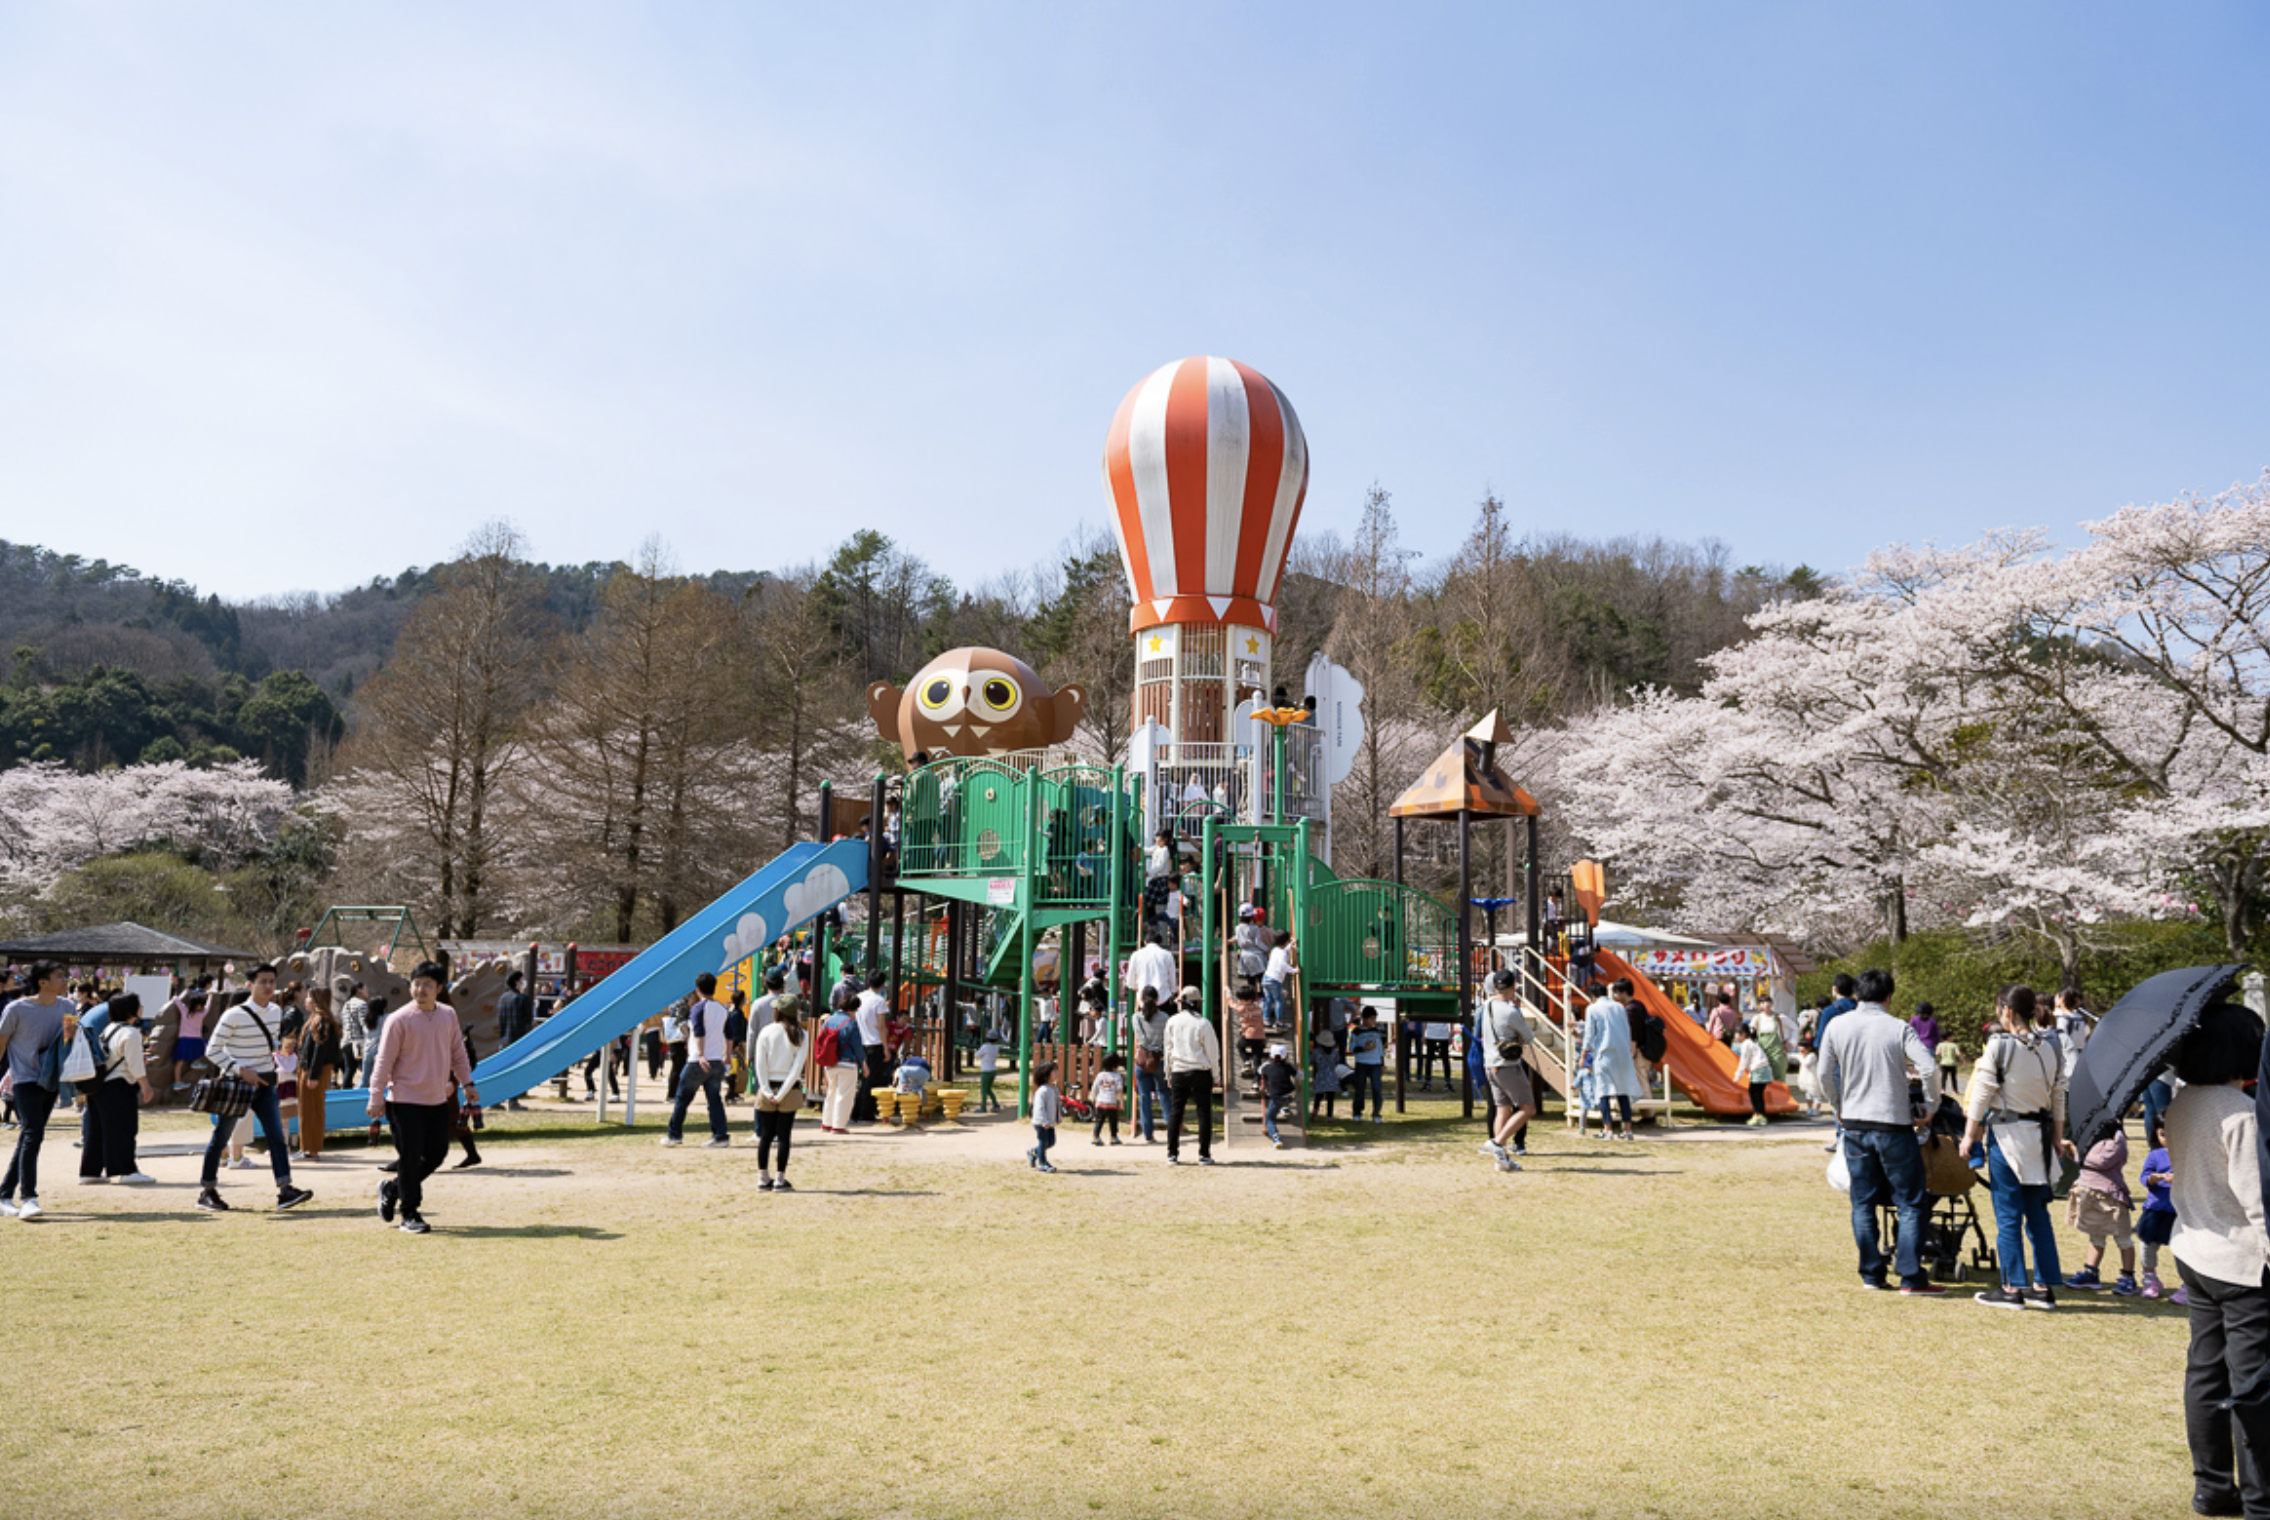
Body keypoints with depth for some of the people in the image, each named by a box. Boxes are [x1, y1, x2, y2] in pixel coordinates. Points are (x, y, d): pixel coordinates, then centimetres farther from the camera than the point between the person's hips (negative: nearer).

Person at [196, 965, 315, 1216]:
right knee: (221, 1137, 7)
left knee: (276, 1135, -4)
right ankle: (207, 1191, 20)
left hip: (264, 1083, 5)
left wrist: (279, 1048, 1)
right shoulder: (234, 1016, -14)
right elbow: (212, 1051, -11)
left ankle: (285, 1190, -8)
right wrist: (241, 1070, -18)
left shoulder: (276, 1012, 6)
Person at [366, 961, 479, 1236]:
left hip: (438, 1100, 6)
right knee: (410, 1158, -2)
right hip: (405, 1102, -6)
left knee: (436, 1154, 9)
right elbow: (384, 1061, -9)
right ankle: (409, 1214, 11)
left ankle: (392, 1188, 30)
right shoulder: (399, 1020, -10)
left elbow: (457, 1052, 17)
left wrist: (467, 1083, 15)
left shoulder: (448, 1015, 7)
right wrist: (376, 1098, -12)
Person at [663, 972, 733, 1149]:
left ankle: (675, 1135, 14)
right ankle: (721, 1136, -4)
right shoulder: (722, 1009, 12)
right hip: (717, 1061, 6)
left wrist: (700, 1055, -27)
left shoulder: (699, 1007, -7)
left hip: (700, 1062, -5)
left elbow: (699, 1033, -19)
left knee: (683, 1098, 8)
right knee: (715, 1099, 5)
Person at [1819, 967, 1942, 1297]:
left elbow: (1824, 1074, 4)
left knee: (1863, 1203, 11)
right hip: (1893, 1124, -3)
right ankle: (1912, 1278, 3)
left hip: (1854, 1124, 3)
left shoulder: (1838, 1026, 1)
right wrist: (1930, 1106, 0)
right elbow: (1929, 1068, -16)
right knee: (1910, 1203, 5)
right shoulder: (1898, 1028, -7)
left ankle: (1871, 1275, 14)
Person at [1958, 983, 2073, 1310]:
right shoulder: (2051, 1045, 4)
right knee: (2038, 1214, 12)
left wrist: (1969, 1135, -2)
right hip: (2039, 1135, 5)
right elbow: (2059, 1095, 10)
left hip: (2006, 1133, -5)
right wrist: (2058, 1136, 19)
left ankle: (2012, 1289, 3)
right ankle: (2045, 1288, 16)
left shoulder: (1999, 1045, -12)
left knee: (2008, 1215, 0)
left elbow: (1982, 1093, -10)